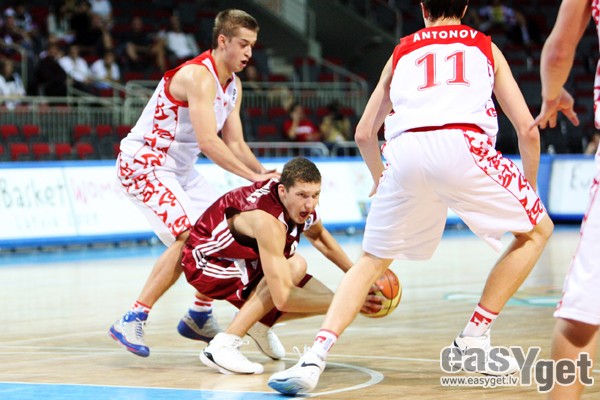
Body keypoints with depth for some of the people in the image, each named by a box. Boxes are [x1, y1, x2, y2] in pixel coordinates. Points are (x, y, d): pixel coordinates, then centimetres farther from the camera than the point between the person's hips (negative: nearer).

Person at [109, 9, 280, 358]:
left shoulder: (234, 86, 8)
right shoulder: (199, 76, -23)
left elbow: (235, 143, 8)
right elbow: (208, 141, -31)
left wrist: (264, 173, -9)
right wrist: (252, 176, -30)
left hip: (180, 169, 10)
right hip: (144, 163, -10)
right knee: (188, 239, -23)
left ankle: (200, 317, 23)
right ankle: (131, 321, -19)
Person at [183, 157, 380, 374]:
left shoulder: (301, 203, -11)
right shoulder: (268, 221, -37)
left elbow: (318, 235, 15)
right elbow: (283, 298, -40)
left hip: (242, 258, 8)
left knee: (324, 298, -2)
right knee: (294, 268, -33)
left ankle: (259, 321, 24)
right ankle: (222, 346, -27)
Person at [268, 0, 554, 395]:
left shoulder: (402, 52, 32)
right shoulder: (485, 47, 28)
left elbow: (364, 134, 33)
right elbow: (527, 128, 21)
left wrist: (382, 181, 51)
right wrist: (531, 190, 35)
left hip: (405, 151, 2)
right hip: (462, 144, -2)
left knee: (372, 262, 20)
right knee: (537, 230, 20)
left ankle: (314, 358, 1)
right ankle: (473, 340, 16)